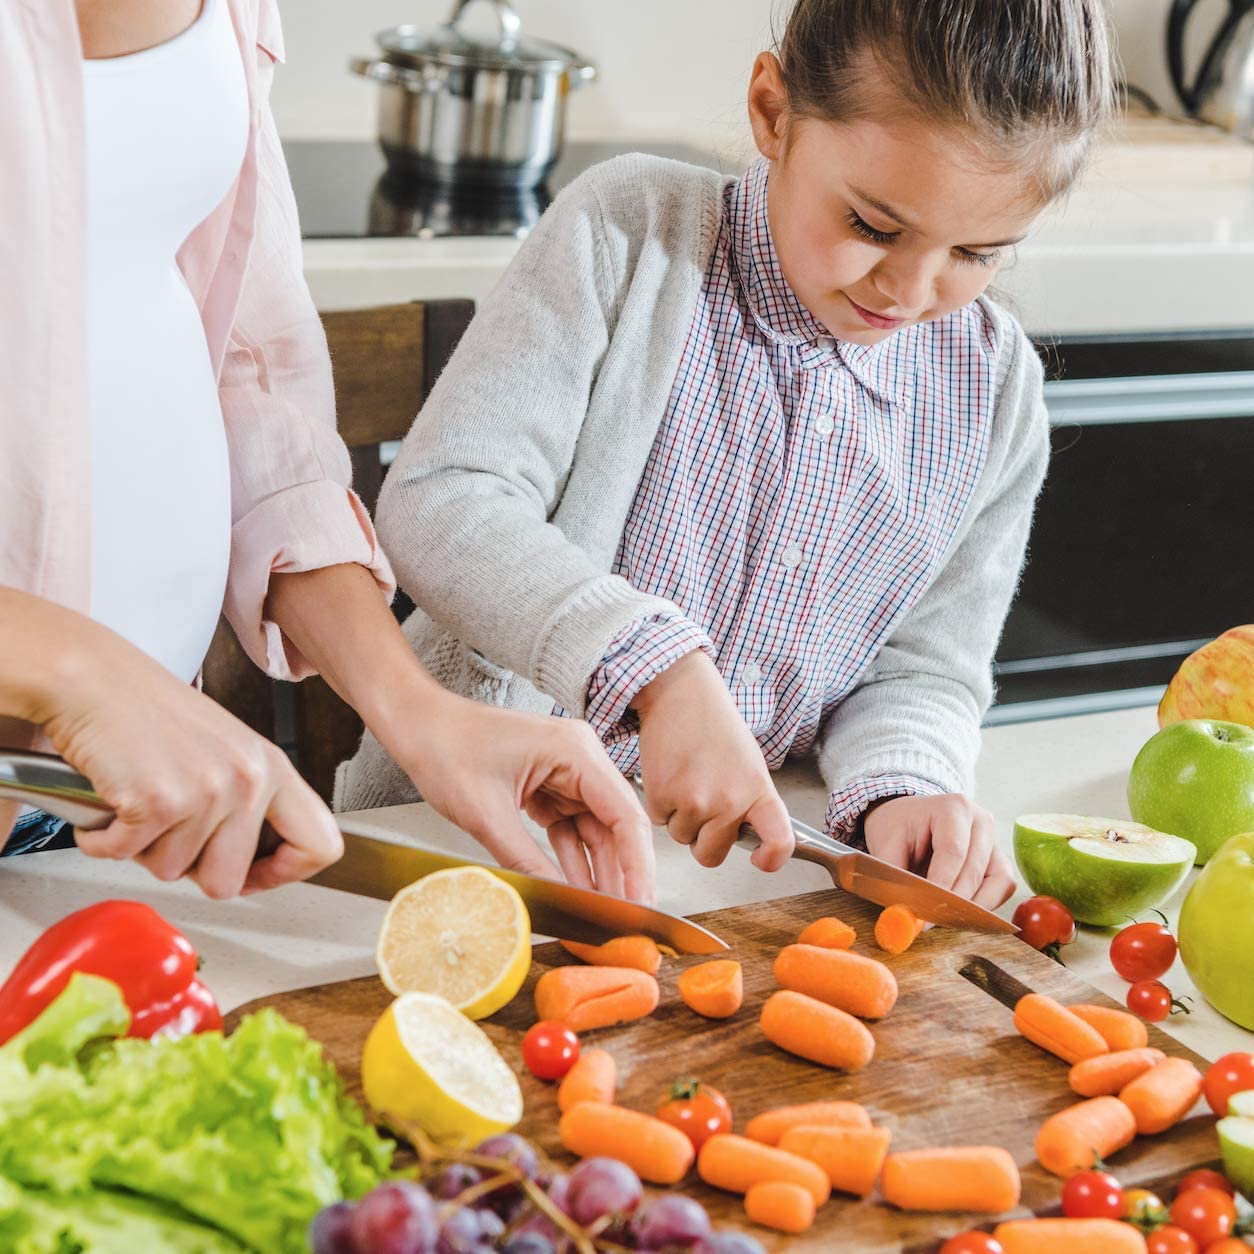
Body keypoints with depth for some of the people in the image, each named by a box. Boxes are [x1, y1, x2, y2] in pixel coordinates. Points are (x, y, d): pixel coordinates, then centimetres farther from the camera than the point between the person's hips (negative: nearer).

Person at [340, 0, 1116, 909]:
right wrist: (657, 666, -31)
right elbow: (438, 507, -18)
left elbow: (924, 670, 7)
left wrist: (897, 789, -16)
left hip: (740, 858, 3)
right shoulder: (632, 234, -10)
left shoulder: (996, 389, 2)